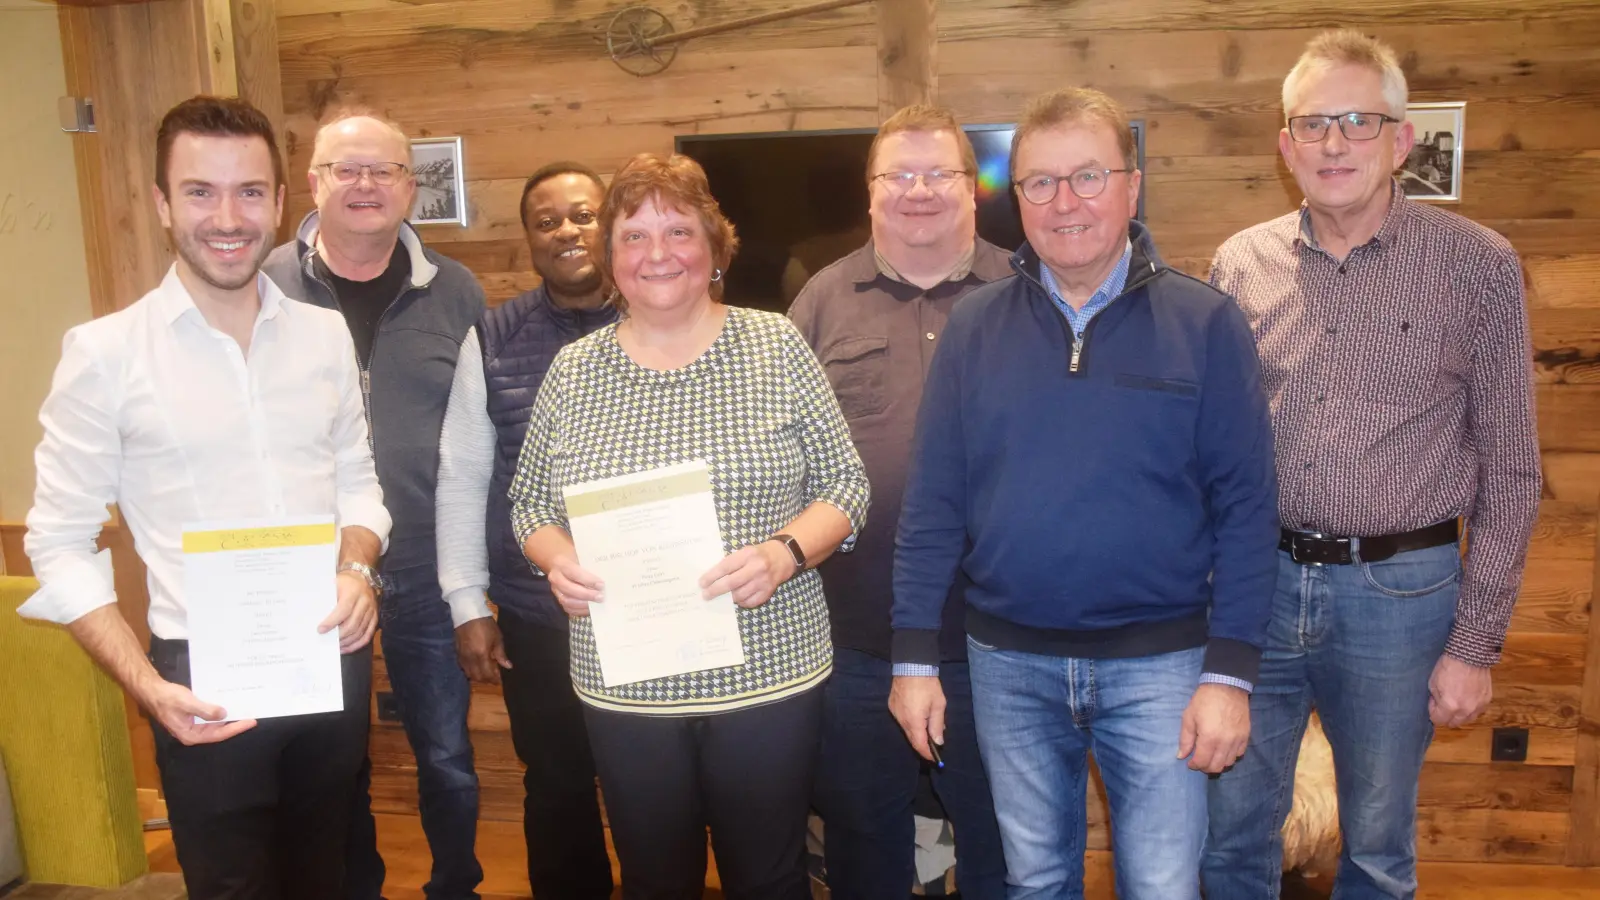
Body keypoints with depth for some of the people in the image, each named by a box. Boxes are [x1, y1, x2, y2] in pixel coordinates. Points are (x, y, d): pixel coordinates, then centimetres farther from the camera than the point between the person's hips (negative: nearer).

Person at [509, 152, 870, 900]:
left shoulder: (777, 346, -3)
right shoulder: (572, 370, 3)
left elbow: (846, 485, -2)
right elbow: (530, 502, 10)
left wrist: (786, 553, -19)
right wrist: (557, 559, -11)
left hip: (769, 672, -2)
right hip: (625, 684, 2)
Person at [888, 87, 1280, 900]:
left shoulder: (1204, 324, -5)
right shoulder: (974, 327, 0)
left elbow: (1244, 506, -5)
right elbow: (933, 502, 0)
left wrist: (1231, 670, -9)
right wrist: (914, 657, -1)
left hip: (1159, 660, -2)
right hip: (1009, 663, 2)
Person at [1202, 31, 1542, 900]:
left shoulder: (1477, 265, -5)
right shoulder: (1240, 264, 1)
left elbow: (1509, 469, -3)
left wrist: (1476, 641, -4)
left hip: (1400, 592, -1)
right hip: (1256, 580, 2)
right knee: (1231, 828, 14)